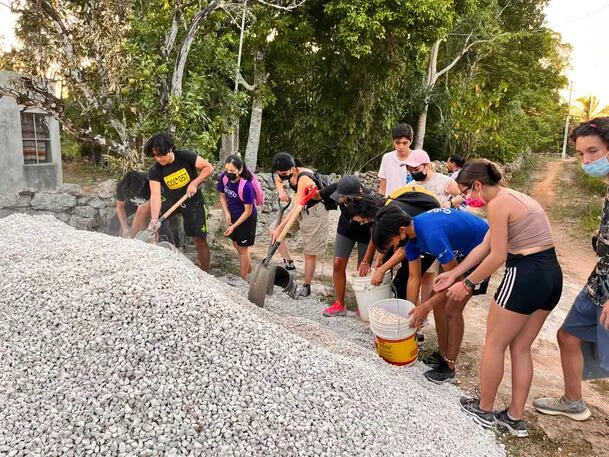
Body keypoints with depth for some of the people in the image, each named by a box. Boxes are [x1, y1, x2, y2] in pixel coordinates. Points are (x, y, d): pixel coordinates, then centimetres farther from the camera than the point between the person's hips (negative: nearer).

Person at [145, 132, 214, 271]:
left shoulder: (185, 157, -22)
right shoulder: (154, 171, -18)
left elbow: (209, 167, -15)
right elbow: (155, 195, -28)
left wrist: (194, 183, -25)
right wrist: (154, 219, -41)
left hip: (192, 201, -3)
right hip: (170, 200, 3)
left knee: (200, 240, -2)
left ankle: (205, 273, 12)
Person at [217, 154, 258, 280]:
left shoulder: (246, 186, -34)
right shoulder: (224, 177, -18)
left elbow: (248, 211, -23)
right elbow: (222, 196, 1)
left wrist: (234, 226, -21)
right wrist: (226, 213, -12)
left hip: (246, 218, -7)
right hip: (233, 215, 7)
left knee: (242, 248, 6)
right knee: (236, 244, 22)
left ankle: (243, 279, 24)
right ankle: (249, 269, 46)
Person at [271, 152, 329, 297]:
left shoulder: (303, 179, -32)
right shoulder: (290, 172, -9)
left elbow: (296, 208, -35)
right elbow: (278, 179, 16)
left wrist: (280, 228, -35)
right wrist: (281, 191, -7)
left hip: (314, 212, -8)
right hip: (301, 210, 9)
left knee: (309, 253, 1)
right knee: (273, 229, 4)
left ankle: (306, 287, 17)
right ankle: (288, 262, 9)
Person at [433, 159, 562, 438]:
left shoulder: (497, 203, -12)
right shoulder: (516, 198, 18)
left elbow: (497, 257, -15)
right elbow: (484, 247, 18)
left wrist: (467, 283, -3)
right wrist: (453, 274, 19)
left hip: (525, 276, -10)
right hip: (551, 275, 10)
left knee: (494, 345, 9)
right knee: (521, 348, 18)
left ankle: (484, 411, 25)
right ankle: (516, 418, 28)